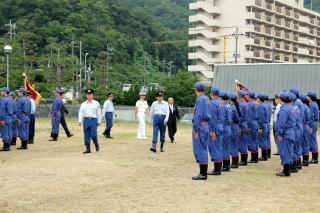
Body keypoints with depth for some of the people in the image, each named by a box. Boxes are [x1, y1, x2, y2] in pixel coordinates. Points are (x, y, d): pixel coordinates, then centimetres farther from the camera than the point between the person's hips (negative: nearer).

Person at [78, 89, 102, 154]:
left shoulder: (96, 103, 5)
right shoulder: (83, 104, 11)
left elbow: (99, 113, 6)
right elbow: (81, 113, 7)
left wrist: (99, 121, 3)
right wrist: (80, 121, -4)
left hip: (93, 120, -3)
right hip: (86, 120, 3)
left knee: (93, 135, -12)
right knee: (86, 136, 1)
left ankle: (96, 144, 15)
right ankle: (88, 149, 7)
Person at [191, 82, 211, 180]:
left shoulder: (200, 99, -13)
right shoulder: (207, 99, 13)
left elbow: (198, 115, -19)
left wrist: (195, 130, -18)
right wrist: (210, 130, 17)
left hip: (200, 126, -9)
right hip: (206, 125, 9)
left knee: (199, 150, -5)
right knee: (203, 150, 13)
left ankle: (203, 174, -4)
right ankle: (203, 172, 18)